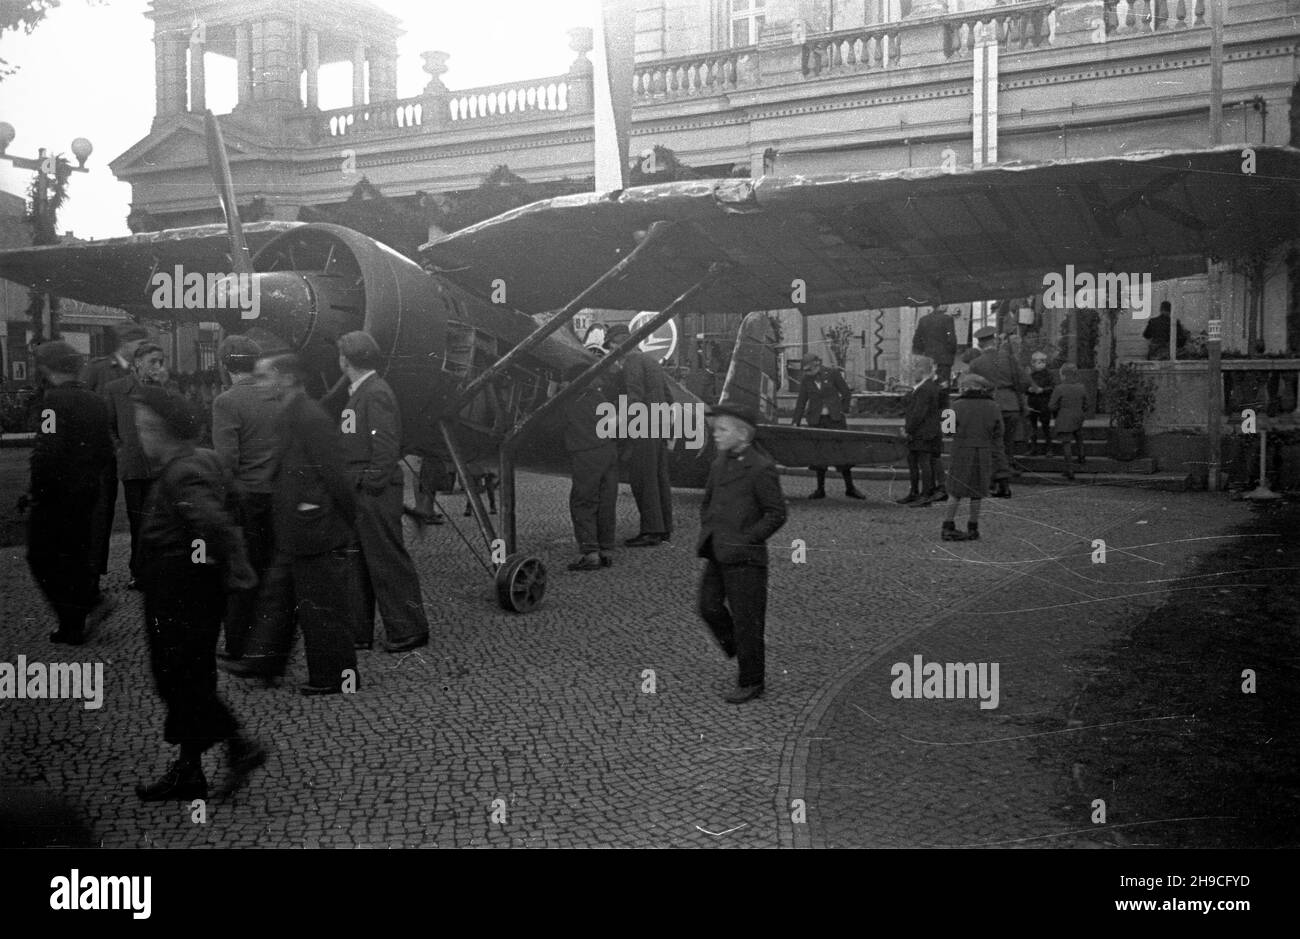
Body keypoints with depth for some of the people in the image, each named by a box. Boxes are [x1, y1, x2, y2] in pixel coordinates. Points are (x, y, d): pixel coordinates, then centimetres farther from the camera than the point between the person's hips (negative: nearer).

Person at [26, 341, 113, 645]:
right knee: (77, 554, 18)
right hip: (88, 491, 8)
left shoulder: (54, 400, -18)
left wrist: (36, 490, -16)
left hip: (56, 493, -8)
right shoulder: (95, 401, 8)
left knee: (42, 557, 3)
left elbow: (48, 452, -25)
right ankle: (74, 625, 28)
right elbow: (106, 451, 12)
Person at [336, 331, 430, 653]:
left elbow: (387, 446, -19)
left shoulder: (377, 393, -13)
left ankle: (409, 630, 6)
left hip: (376, 493, -10)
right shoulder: (356, 393, 16)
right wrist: (350, 485, 13)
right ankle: (358, 631, 21)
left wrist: (375, 483, -19)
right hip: (357, 492, 10)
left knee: (389, 562, -3)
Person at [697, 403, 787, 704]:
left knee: (746, 619, 2)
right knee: (709, 607, 9)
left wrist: (745, 540, -14)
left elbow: (777, 514, -12)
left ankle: (750, 682, 14)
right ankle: (739, 651, 30)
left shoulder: (761, 468, -13)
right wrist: (707, 532, 8)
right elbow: (707, 503, 23)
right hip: (718, 554, 7)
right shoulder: (720, 464, 10)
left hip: (744, 556, -7)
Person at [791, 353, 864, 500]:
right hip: (816, 421, 2)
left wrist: (842, 412, -1)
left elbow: (847, 394, 5)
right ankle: (820, 489, 11)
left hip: (835, 419, -2)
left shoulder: (833, 374, -2)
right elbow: (801, 402, 5)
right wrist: (796, 423, -1)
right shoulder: (805, 380, 3)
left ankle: (850, 488, 6)